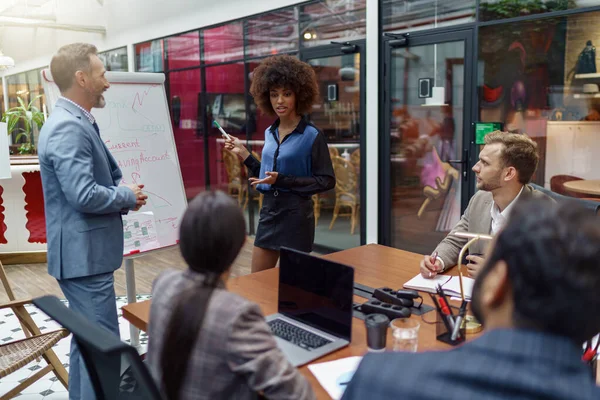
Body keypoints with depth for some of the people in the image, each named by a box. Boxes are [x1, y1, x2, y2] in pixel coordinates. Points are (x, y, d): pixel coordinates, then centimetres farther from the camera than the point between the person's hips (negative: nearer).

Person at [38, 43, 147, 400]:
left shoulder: (79, 122, 12)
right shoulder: (68, 127, -20)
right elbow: (84, 195, -28)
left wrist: (124, 195, 0)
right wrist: (129, 197, -11)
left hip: (87, 252, 10)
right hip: (84, 254, -10)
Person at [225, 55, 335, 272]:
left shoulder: (312, 135, -11)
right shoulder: (270, 133, 8)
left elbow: (327, 181, -12)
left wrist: (282, 181, -19)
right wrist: (244, 154, 10)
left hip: (296, 215, -6)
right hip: (268, 211, 6)